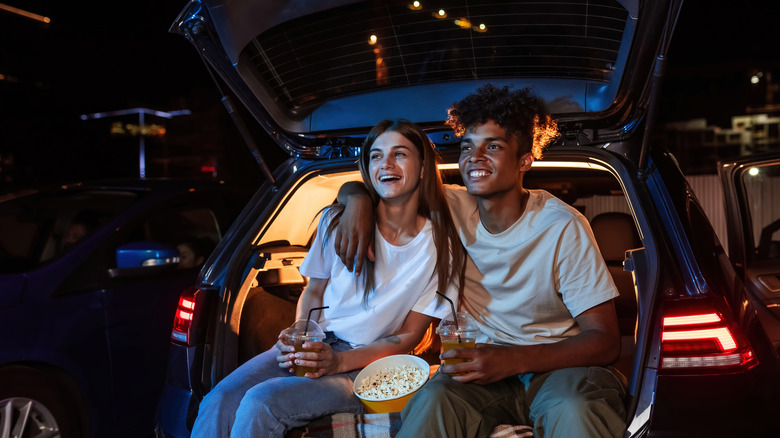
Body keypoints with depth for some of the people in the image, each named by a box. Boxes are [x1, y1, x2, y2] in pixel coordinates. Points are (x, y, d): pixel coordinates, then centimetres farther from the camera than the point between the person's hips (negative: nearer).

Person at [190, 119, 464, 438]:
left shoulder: (442, 247, -7)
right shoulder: (338, 221, 1)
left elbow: (409, 336, -3)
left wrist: (339, 361, -17)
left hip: (368, 365, -3)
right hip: (316, 345, 3)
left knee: (260, 404, -28)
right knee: (219, 401, -24)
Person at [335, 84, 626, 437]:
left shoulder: (562, 228, -12)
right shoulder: (452, 207, 0)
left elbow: (605, 341, -13)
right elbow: (354, 187, 14)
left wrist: (513, 360, -28)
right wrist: (357, 198, -13)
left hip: (560, 364, -3)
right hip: (489, 359, 4)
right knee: (435, 397, -30)